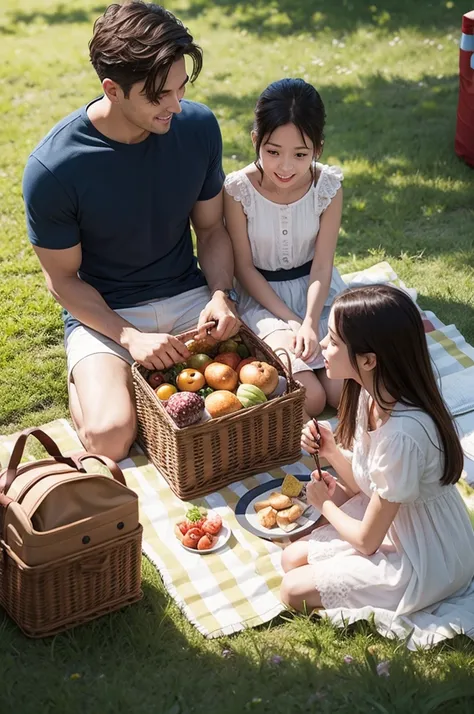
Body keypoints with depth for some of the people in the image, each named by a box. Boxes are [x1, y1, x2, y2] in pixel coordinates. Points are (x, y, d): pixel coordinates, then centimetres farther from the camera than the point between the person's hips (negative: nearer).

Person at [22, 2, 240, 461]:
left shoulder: (198, 126, -9)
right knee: (110, 436, -26)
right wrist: (129, 337, -22)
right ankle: (84, 381, 10)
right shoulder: (52, 168, -21)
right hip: (103, 312, -3)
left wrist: (221, 295, -16)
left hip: (188, 296, 4)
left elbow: (211, 227, 3)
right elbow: (62, 278, -9)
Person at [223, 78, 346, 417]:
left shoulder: (328, 186, -13)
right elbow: (245, 267, -10)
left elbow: (322, 265, -11)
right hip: (263, 295, -2)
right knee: (309, 398, -20)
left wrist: (311, 323, -26)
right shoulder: (238, 189, -18)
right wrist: (291, 321, -16)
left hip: (317, 289, 2)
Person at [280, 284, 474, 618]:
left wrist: (326, 505, -3)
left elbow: (366, 541, -22)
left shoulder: (402, 434, -36)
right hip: (389, 522, 8)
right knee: (293, 558, 9)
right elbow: (362, 484, 2)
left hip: (427, 563, -8)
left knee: (294, 590, -5)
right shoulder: (372, 394, -11)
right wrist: (331, 450, -16)